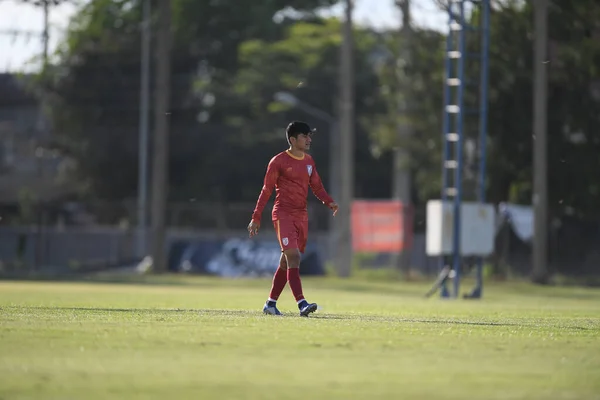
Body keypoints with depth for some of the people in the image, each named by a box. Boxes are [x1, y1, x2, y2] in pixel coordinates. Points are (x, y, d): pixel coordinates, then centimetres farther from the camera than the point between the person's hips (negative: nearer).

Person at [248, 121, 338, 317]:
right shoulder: (279, 161, -7)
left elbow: (317, 186, 16)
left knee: (286, 262, 11)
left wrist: (329, 202, -4)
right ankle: (302, 304, -26)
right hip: (283, 214, -7)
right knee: (293, 257, -18)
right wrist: (256, 218, -4)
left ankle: (270, 304, 21)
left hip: (301, 216, 7)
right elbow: (266, 191, -3)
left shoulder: (308, 161, 13)